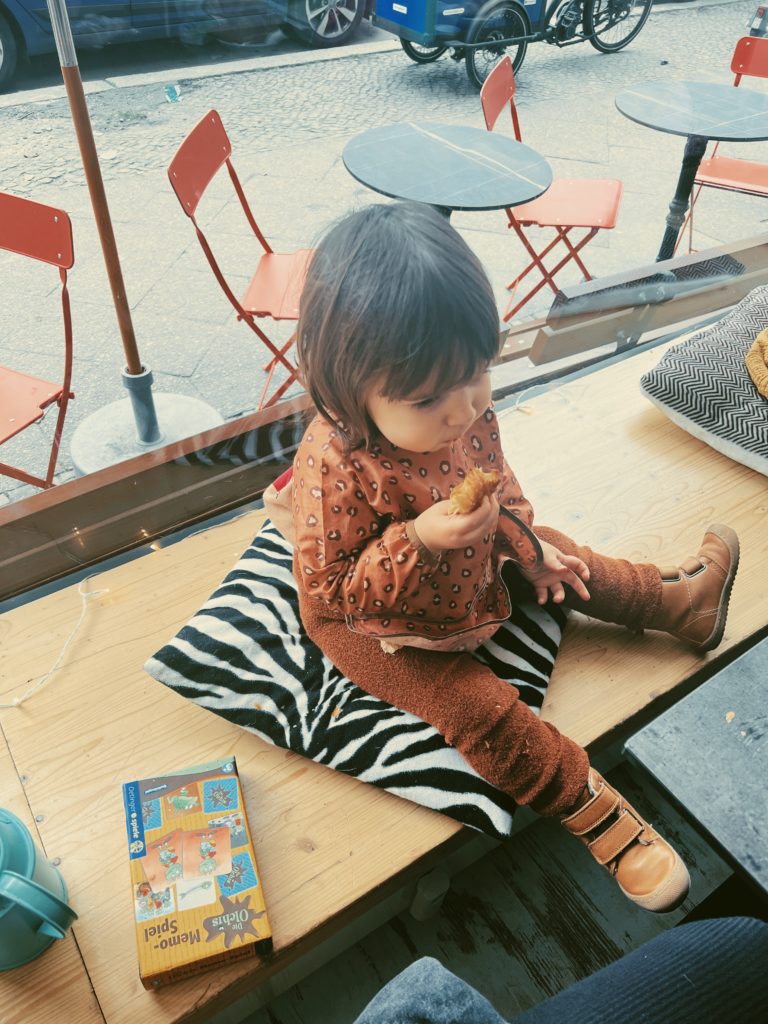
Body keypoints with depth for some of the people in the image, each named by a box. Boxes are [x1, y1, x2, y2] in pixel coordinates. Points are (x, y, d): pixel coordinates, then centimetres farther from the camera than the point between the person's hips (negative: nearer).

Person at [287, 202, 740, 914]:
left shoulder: (466, 410, -18)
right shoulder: (334, 467, -39)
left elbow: (497, 480, 4)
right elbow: (330, 588, -30)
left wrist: (526, 544, 0)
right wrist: (417, 541, -42)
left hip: (473, 571, 7)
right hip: (376, 626, -6)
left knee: (557, 559, 14)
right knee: (480, 708, -13)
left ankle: (678, 598, 37)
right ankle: (595, 813, 7)